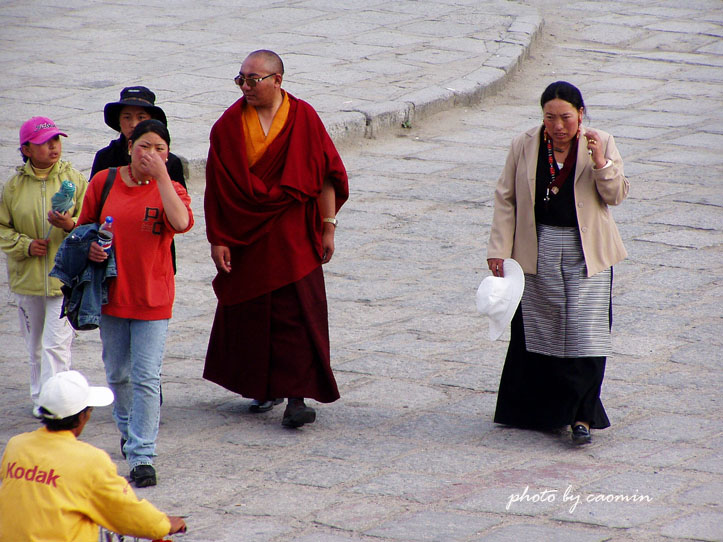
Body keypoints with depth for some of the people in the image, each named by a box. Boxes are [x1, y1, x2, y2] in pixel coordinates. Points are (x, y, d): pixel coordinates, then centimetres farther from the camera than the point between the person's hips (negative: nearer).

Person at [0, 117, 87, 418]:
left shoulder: (74, 180, -1)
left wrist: (71, 225, -21)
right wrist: (25, 245, -11)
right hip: (28, 277, 2)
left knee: (56, 344, -10)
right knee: (35, 345, 15)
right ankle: (40, 394, 32)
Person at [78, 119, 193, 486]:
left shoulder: (170, 189, -5)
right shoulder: (104, 182, 0)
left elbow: (181, 222, -28)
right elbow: (85, 225, 13)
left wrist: (161, 175, -27)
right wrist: (89, 247, -9)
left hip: (152, 299, -3)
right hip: (112, 295, 3)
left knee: (146, 378, -8)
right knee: (117, 374, 17)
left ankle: (142, 455, -5)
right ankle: (128, 430, 42)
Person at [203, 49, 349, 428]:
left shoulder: (303, 119, -3)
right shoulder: (229, 126, -1)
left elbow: (326, 175, 2)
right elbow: (218, 187, -1)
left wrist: (328, 226, -1)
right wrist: (217, 239, -5)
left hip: (293, 237, -2)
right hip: (246, 236, 2)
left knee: (297, 313, -7)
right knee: (251, 312, 8)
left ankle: (296, 396, -8)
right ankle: (264, 387, 25)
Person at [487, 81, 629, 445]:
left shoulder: (601, 144, -2)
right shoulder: (524, 147, -1)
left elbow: (617, 195, -5)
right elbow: (505, 199, 3)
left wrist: (601, 164, -23)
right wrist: (499, 248, -2)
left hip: (587, 254, -1)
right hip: (538, 250, 1)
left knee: (586, 332, -9)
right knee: (538, 331, 8)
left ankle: (582, 417, -4)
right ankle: (544, 412, 23)